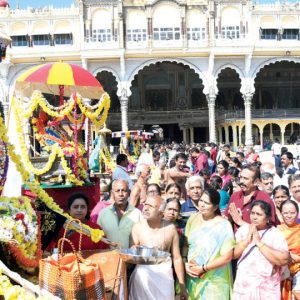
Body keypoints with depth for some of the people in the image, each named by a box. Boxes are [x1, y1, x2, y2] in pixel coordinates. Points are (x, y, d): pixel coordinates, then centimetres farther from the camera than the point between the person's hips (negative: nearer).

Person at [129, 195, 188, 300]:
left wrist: (182, 285, 2)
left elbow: (177, 258, 0)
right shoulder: (138, 227, -4)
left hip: (164, 276, 0)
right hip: (142, 275, 1)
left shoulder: (170, 228, -6)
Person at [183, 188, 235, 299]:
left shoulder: (223, 225, -14)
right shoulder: (193, 218, 0)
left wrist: (203, 268, -17)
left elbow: (226, 257, -15)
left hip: (214, 281, -4)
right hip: (192, 278, 4)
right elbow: (186, 244, 5)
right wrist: (185, 263, -10)